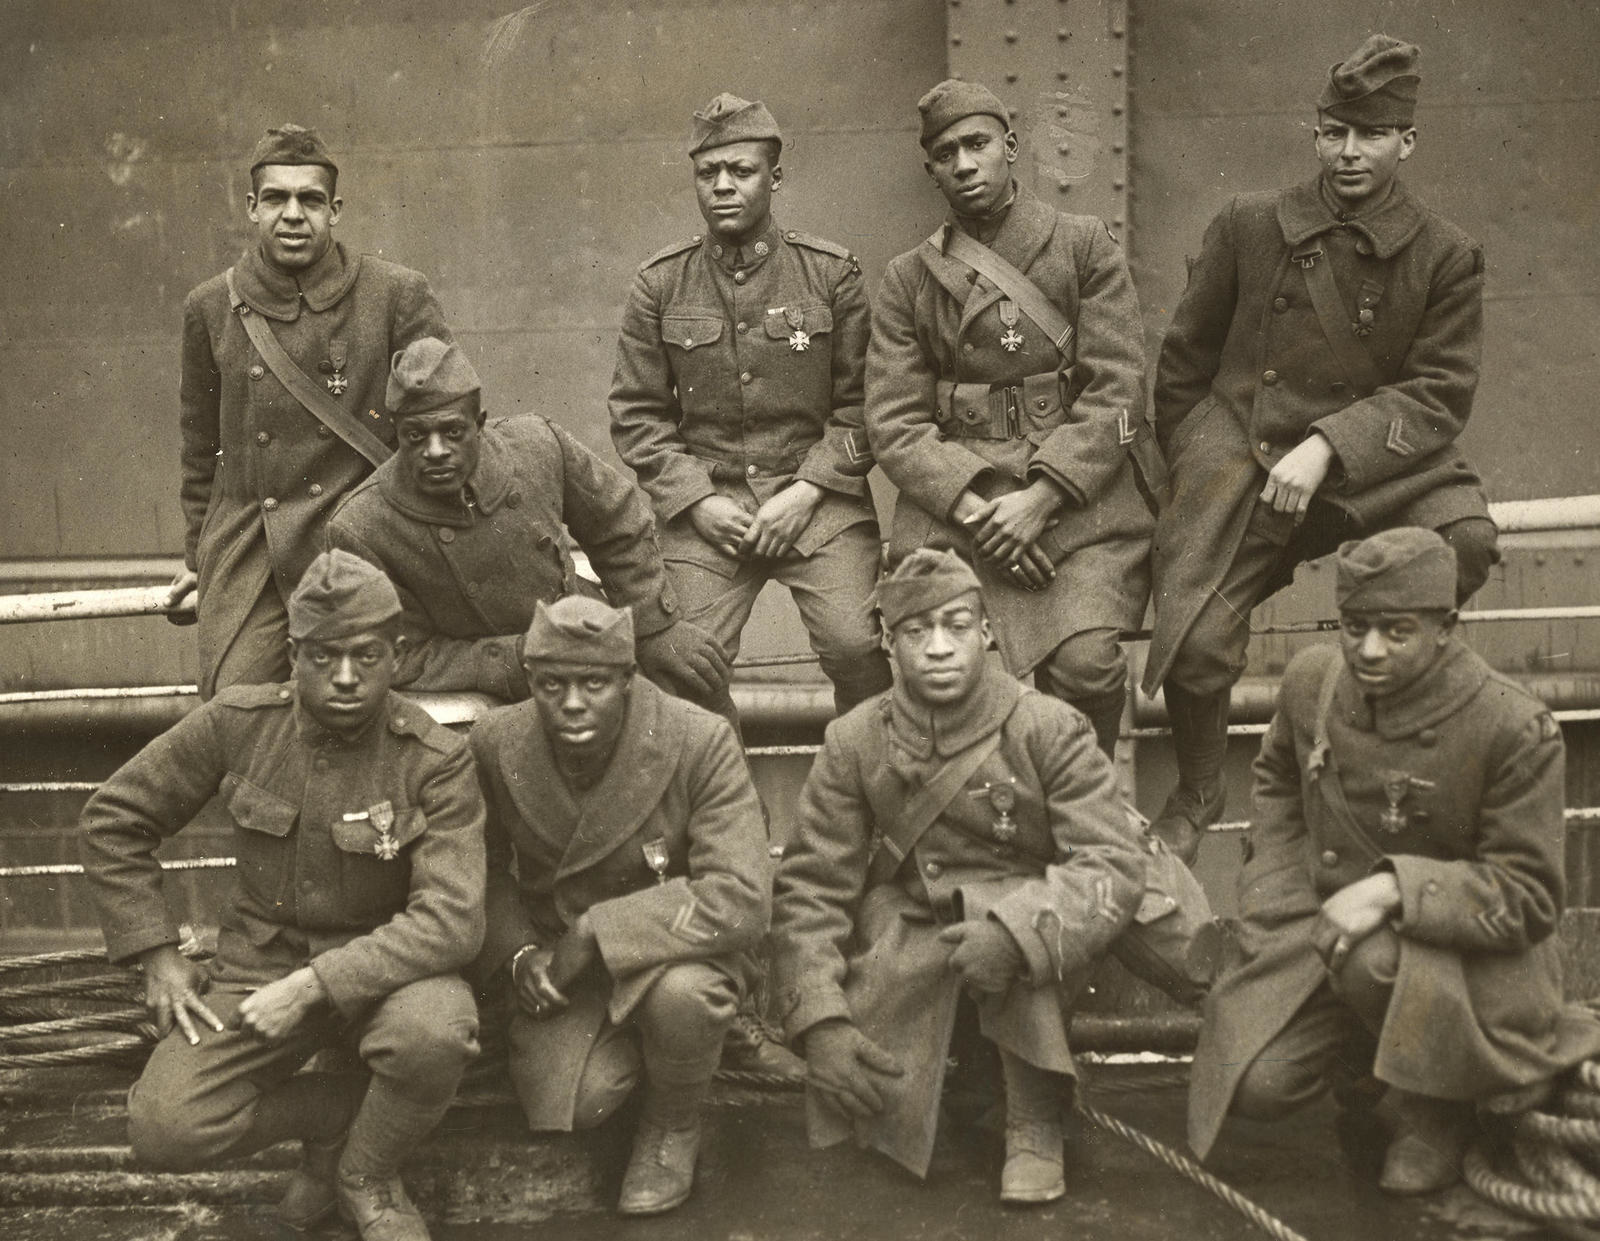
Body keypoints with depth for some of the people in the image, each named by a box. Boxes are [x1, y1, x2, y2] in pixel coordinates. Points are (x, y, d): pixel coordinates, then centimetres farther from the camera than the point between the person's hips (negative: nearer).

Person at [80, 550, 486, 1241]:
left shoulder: (435, 761, -17)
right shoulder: (238, 724, -9)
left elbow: (452, 921, -24)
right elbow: (113, 820, 3)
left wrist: (313, 986, -28)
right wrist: (156, 956, -2)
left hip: (384, 968, -2)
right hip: (261, 962, 2)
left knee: (434, 1032, -36)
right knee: (165, 1131, -21)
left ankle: (366, 1175, -3)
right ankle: (340, 1111, 8)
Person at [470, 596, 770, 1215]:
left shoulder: (702, 742, -24)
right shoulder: (497, 744, -12)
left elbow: (740, 896, -31)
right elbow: (484, 867, 7)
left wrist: (595, 934, -30)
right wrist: (518, 952, -11)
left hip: (674, 946, -2)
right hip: (559, 955, 3)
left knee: (682, 992, -37)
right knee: (561, 1110, -19)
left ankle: (673, 1126, -2)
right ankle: (625, 1047, 18)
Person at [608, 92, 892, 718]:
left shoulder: (832, 273, 2)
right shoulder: (659, 285, 5)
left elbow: (862, 401, 2)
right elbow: (636, 414, 7)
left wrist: (806, 492, -9)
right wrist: (697, 501, -5)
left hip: (819, 500, -1)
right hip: (704, 507, 1)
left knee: (858, 648, -17)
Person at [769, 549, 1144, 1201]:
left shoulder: (1050, 728, -10)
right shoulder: (854, 742, -5)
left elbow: (1114, 864, -18)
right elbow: (810, 886, -8)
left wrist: (1015, 932, -36)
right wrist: (821, 1022, -22)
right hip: (910, 939, 1)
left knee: (1024, 920, -36)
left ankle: (1036, 1123, -16)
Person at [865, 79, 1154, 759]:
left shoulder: (1086, 247, 9)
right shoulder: (907, 280, 14)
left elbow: (1115, 390, 0)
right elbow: (894, 423, 5)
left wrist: (1040, 498, -13)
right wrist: (970, 508, -12)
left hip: (1078, 490, -1)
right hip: (954, 496, 1)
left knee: (1086, 664, -22)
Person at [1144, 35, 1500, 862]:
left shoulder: (1445, 257, 4)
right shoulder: (1248, 226, 6)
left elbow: (1440, 394, -4)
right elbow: (1182, 365, 13)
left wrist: (1327, 447, -18)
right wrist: (1194, 469, 11)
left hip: (1370, 467, 1)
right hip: (1239, 459, 0)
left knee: (1465, 536, -30)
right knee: (1198, 647, -21)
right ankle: (1195, 796, 11)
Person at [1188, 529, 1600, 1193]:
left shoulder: (1515, 728, -19)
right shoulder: (1311, 680, -4)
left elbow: (1529, 898, -17)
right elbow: (1278, 783, 19)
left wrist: (1392, 888, -31)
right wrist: (1282, 902, 4)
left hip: (1467, 956, -4)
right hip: (1325, 928, 5)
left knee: (1372, 959, -39)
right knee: (1256, 1084, -14)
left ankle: (1438, 1113, -7)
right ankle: (1369, 1047, 19)